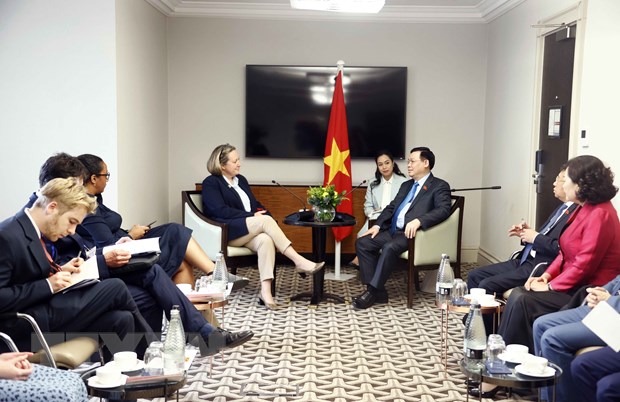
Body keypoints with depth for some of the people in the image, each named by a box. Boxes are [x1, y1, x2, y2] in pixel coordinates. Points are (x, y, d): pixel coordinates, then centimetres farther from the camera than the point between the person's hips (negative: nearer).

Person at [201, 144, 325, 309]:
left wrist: (262, 213, -2)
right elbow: (221, 211, -12)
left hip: (249, 230, 6)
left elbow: (255, 204, 22)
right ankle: (298, 261, -33)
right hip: (227, 231, -6)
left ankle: (266, 290, -43)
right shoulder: (210, 183, 1)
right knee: (266, 220, -30)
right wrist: (252, 216, -15)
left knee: (266, 240, -31)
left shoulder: (241, 180, 22)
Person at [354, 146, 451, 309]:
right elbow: (391, 207, 22)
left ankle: (373, 291, -23)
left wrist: (418, 221, -31)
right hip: (393, 230, 8)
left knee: (390, 247, -35)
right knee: (362, 243, -11)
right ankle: (377, 291, -11)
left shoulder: (439, 186, 1)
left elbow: (443, 209, -16)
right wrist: (378, 225, 4)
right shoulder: (406, 185, 24)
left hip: (411, 233, -8)